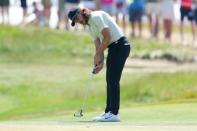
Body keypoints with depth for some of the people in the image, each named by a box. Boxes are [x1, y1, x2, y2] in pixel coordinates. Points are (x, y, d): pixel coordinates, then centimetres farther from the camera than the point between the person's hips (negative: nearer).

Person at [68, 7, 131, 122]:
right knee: (110, 81, 11)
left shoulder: (96, 17, -13)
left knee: (113, 80, -11)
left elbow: (107, 37, -18)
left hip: (120, 45, -10)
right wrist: (99, 62, -1)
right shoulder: (91, 26, 17)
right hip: (114, 47, 10)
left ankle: (114, 113, -12)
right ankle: (109, 112, 15)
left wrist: (97, 54, -10)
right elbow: (98, 46, 13)